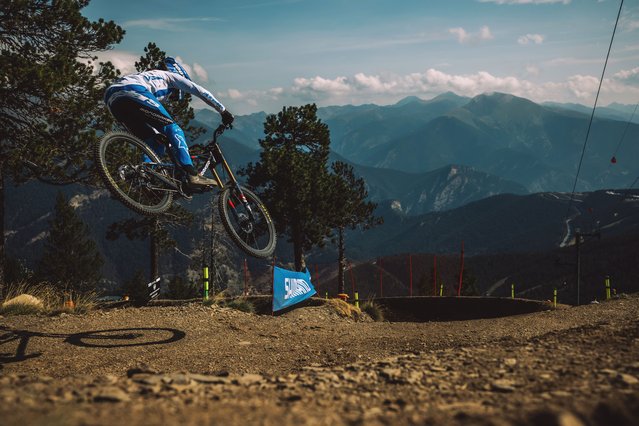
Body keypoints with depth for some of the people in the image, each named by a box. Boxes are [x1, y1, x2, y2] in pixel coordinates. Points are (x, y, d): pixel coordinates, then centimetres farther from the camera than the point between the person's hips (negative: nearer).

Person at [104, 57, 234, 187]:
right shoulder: (171, 75, 27)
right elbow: (199, 91, 17)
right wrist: (223, 111, 21)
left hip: (112, 100, 8)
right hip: (133, 92, -8)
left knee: (153, 143, 14)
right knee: (173, 128, -4)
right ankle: (192, 175, -17)